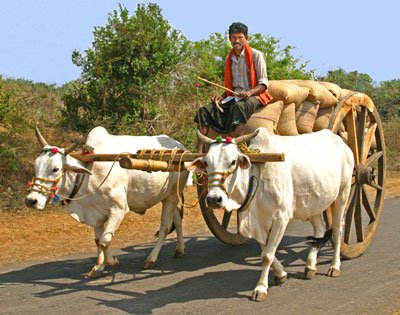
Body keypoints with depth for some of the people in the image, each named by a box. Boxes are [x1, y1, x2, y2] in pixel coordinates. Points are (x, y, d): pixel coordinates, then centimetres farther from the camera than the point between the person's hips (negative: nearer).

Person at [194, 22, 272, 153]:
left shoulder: (256, 56, 0)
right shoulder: (229, 60, 18)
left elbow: (263, 83, -5)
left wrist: (249, 92, -24)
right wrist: (222, 96, 2)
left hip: (253, 97, -6)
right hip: (234, 98, 6)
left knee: (239, 107, -41)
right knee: (204, 111, -12)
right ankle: (199, 153, -24)